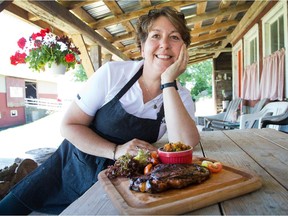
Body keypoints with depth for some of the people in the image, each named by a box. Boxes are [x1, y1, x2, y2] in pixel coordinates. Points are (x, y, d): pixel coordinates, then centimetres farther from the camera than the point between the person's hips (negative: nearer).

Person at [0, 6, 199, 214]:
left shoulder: (181, 96, -10)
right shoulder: (112, 73, -16)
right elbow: (69, 125, -11)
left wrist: (168, 82, -29)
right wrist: (115, 151, -24)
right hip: (73, 166, 0)